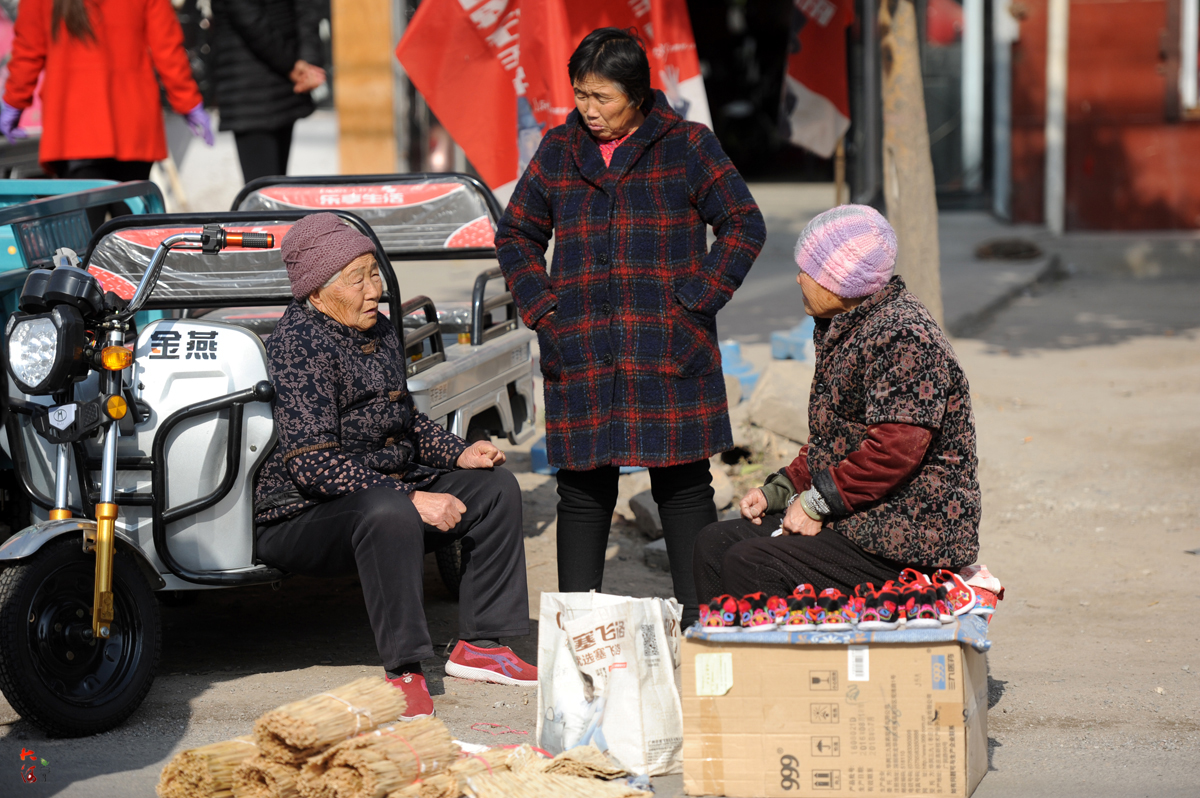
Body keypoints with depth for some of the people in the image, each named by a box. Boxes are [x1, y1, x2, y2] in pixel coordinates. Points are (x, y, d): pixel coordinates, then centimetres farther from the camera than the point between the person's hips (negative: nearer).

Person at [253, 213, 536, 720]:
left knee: (495, 488, 2)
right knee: (390, 513, -38)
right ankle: (405, 670, -34)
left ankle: (481, 645, 1)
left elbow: (405, 421, 26)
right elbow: (312, 464, -26)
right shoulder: (299, 342, -19)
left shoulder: (378, 333, 11)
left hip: (387, 489, 10)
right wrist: (413, 499, -29)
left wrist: (459, 454, 5)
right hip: (298, 516, -10)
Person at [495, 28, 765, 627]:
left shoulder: (687, 147, 1)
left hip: (669, 351, -2)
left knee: (683, 487, 1)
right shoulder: (559, 152, 10)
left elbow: (744, 226, 3)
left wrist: (695, 302, -6)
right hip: (580, 354, 3)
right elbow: (516, 234, 19)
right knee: (583, 488, 5)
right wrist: (542, 308, 5)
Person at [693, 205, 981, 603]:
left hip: (909, 543, -11)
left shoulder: (904, 335, -18)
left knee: (748, 566, -22)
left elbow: (895, 450, -26)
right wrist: (780, 490, 10)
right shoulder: (847, 330, 16)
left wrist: (818, 502, -19)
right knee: (714, 544, 5)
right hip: (858, 521, 11)